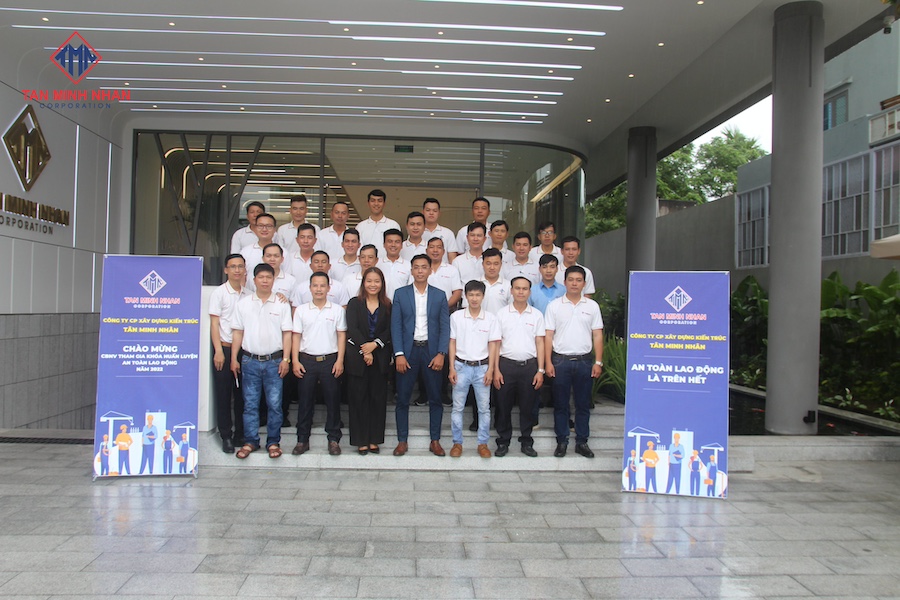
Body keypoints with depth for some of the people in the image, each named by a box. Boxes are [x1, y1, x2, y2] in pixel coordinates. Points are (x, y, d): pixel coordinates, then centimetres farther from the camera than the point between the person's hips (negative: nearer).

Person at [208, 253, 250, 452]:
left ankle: (240, 434, 16)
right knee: (223, 394, 1)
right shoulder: (219, 293, -1)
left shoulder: (249, 295, 9)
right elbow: (214, 323, -4)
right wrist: (219, 350, -11)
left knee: (242, 394, 6)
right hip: (225, 348, -3)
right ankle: (226, 436, 9)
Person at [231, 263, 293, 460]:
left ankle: (273, 442, 13)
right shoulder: (243, 303, 7)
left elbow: (287, 333, 2)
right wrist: (234, 358, 4)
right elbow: (238, 332, 8)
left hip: (274, 361, -1)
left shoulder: (282, 305, 3)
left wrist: (285, 359, -4)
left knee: (274, 404, 1)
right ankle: (250, 441, 17)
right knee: (250, 403, 6)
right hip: (250, 360, 1)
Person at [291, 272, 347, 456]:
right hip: (307, 360, 1)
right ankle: (302, 439, 16)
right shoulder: (301, 310, 6)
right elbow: (296, 336, 6)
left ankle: (334, 439, 13)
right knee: (305, 401, 6)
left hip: (330, 360, -1)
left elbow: (341, 335, 3)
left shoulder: (337, 309, 3)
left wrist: (340, 360, -4)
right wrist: (295, 361, -1)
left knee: (333, 400, 3)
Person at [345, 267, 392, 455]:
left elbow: (389, 330, 0)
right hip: (357, 357, -1)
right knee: (359, 398, 2)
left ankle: (374, 440, 13)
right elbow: (352, 328, -7)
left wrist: (375, 344, -16)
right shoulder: (354, 303, 4)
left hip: (380, 358, 1)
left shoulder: (387, 306, 8)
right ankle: (361, 441, 10)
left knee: (378, 398, 3)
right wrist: (364, 351, -14)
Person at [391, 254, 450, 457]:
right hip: (408, 351, 0)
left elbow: (445, 327, 2)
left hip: (431, 351, 1)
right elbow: (395, 326, 0)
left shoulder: (439, 295, 5)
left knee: (435, 399, 6)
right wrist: (399, 354, -9)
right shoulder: (400, 294, 4)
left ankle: (435, 440, 18)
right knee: (402, 399, 4)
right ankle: (402, 441, 16)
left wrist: (441, 354, -9)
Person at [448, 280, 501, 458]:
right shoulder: (456, 317, 0)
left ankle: (483, 443, 17)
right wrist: (452, 368, -2)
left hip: (482, 367, 0)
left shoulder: (491, 319, 0)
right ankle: (457, 442, 17)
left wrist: (490, 370, -4)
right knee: (457, 407, 5)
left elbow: (493, 345, 2)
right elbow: (452, 343, 3)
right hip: (461, 366, 0)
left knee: (484, 408, 5)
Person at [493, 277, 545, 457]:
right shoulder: (501, 313, 4)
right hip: (506, 365, -1)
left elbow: (540, 344, 7)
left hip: (529, 366, 1)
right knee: (503, 406, 4)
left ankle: (526, 442, 20)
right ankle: (503, 442, 17)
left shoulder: (536, 315, 6)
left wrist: (540, 370, -1)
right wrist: (496, 370, -4)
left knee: (527, 407, 7)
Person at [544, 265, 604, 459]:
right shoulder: (554, 305, 2)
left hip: (584, 361, 1)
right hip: (560, 360, -1)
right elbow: (548, 336, 0)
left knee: (583, 404, 8)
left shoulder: (592, 306, 6)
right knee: (560, 404, 6)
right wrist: (548, 362, -6)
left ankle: (582, 442, 18)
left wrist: (598, 362, -1)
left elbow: (597, 335, 6)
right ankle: (561, 442, 16)